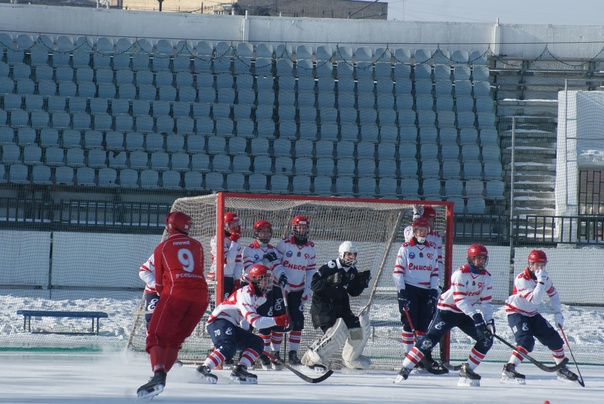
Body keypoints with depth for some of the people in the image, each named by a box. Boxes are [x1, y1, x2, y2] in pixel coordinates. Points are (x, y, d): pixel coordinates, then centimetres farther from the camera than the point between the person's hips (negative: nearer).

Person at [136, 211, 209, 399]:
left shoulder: (161, 248, 12)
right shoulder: (196, 246, 19)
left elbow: (159, 283, 16)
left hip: (176, 293, -4)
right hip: (201, 296, 4)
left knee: (156, 337, -6)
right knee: (175, 339, 16)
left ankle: (158, 375, -29)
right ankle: (161, 376, 8)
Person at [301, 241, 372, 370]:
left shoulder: (353, 270, 8)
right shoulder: (330, 267, -16)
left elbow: (353, 291, 14)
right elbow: (314, 285, -20)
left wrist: (362, 281, -3)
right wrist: (331, 280, -33)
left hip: (341, 306, 8)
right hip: (322, 305, -8)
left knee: (358, 328, 2)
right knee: (338, 331, -26)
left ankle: (351, 359, 23)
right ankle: (312, 358, -19)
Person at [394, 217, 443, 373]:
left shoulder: (432, 250, 12)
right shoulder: (406, 248, -2)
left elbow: (435, 272, 14)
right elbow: (398, 271, -5)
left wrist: (434, 290, 1)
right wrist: (401, 291, -13)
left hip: (425, 291, 4)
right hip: (408, 289, -4)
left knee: (425, 323, 3)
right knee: (409, 323, -6)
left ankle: (425, 356, 6)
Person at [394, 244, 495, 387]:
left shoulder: (486, 277, -2)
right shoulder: (460, 274, -20)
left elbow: (486, 301, 0)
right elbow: (459, 300, -27)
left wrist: (489, 320, -16)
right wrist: (475, 316, -36)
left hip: (467, 313, 6)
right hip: (448, 310, -6)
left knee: (486, 339, -6)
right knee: (430, 339, -18)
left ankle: (467, 370, 6)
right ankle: (405, 369, -16)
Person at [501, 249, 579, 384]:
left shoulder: (545, 277, -3)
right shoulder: (521, 279, -26)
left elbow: (553, 294, 12)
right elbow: (535, 299, -35)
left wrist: (558, 314, 3)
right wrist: (540, 281, -38)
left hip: (532, 314, 7)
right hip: (516, 313, -7)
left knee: (554, 339, 5)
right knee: (526, 341, -29)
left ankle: (562, 370, 22)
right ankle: (508, 370, -31)